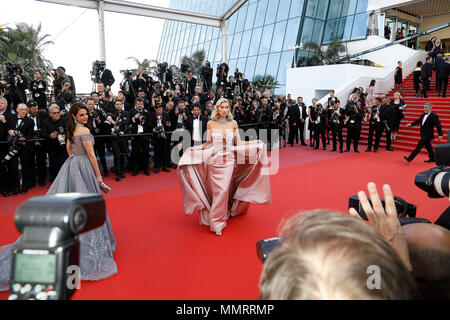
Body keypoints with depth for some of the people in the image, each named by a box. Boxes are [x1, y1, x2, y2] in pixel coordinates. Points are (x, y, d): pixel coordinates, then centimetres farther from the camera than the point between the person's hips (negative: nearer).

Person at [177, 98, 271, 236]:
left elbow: (239, 143, 6)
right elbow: (208, 143, 7)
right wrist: (194, 148, -4)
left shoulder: (233, 123, 5)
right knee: (217, 191, -1)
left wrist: (256, 143, -1)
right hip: (214, 160, -1)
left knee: (224, 190, -3)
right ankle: (217, 222, 9)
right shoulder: (211, 124, 3)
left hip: (229, 160, 1)